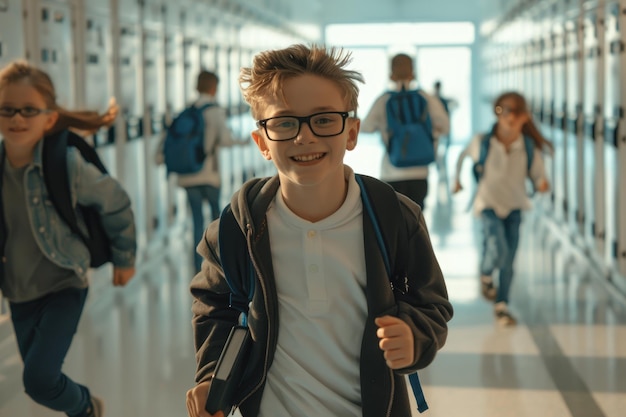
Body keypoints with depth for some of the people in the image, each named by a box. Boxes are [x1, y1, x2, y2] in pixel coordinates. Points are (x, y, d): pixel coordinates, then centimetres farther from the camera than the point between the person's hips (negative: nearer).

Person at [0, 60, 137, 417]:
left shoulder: (68, 165, -21)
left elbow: (117, 205, -6)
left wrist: (125, 259, 4)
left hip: (64, 287, -4)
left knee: (39, 378, -16)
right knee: (38, 380, 14)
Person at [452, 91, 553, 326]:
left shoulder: (530, 148, -10)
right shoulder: (482, 142, -12)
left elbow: (537, 175, -8)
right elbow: (464, 157, 8)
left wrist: (542, 184, -31)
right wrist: (458, 179, 19)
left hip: (514, 206, 2)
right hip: (488, 203, -2)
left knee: (508, 262, 6)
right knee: (498, 251, -20)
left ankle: (501, 306, 23)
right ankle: (486, 275, 15)